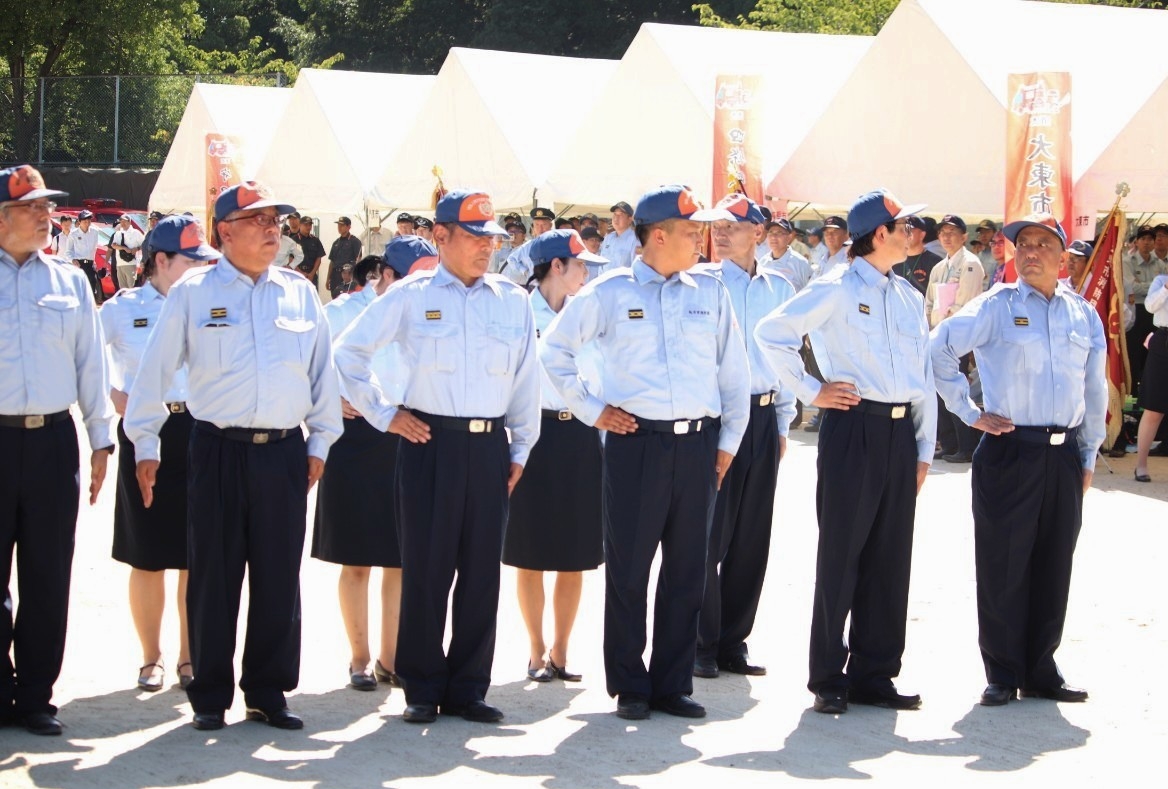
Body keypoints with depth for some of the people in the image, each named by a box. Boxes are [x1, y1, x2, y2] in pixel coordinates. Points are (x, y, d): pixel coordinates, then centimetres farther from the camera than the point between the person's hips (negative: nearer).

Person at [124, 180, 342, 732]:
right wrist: (145, 444, 3)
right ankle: (210, 696, 12)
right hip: (218, 452, -2)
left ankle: (268, 691, 17)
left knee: (279, 577, 6)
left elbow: (322, 370, 14)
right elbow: (155, 370, 4)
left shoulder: (299, 293, 9)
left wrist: (320, 441, 11)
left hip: (284, 453, 3)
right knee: (213, 576, 2)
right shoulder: (193, 293, 1)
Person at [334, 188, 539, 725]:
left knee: (482, 570, 5)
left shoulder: (513, 300, 10)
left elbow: (526, 379, 15)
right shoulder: (410, 297, 2)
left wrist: (521, 449, 12)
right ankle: (423, 688, 11)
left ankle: (468, 687, 14)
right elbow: (348, 352, 8)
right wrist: (382, 414, 4)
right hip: (429, 443, -3)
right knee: (425, 568, 1)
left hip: (490, 446, 3)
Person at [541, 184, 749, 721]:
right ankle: (629, 687, 12)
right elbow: (554, 349, 8)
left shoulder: (710, 293, 10)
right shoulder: (608, 293, 1)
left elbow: (733, 371, 15)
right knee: (628, 569, 1)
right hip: (635, 443, -3)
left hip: (698, 445, 3)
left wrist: (728, 442, 11)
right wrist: (589, 409, 4)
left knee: (687, 570, 7)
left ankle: (673, 684, 16)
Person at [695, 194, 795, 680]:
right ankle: (702, 646, 7)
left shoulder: (779, 288, 10)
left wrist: (782, 423, 14)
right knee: (708, 535, -2)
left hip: (762, 418, 4)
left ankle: (733, 642, 17)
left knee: (752, 537, 8)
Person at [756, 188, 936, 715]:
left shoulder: (910, 297, 15)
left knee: (890, 557, 7)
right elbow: (771, 332, -9)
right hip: (853, 428, -6)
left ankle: (874, 675, 15)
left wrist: (924, 447, 12)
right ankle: (828, 678, 7)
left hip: (901, 432, 6)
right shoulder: (836, 290, -4)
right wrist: (810, 391, -7)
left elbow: (924, 376, 17)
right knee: (842, 553, -1)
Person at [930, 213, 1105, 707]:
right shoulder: (997, 306, -3)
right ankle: (1002, 675, 10)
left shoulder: (1083, 314, 9)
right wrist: (970, 412, -6)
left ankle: (1040, 671, 20)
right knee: (1002, 566, 0)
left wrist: (1088, 454, 14)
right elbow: (939, 349, -5)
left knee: (1053, 567, 9)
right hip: (1009, 450, -4)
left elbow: (1095, 388, 16)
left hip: (1063, 456, 4)